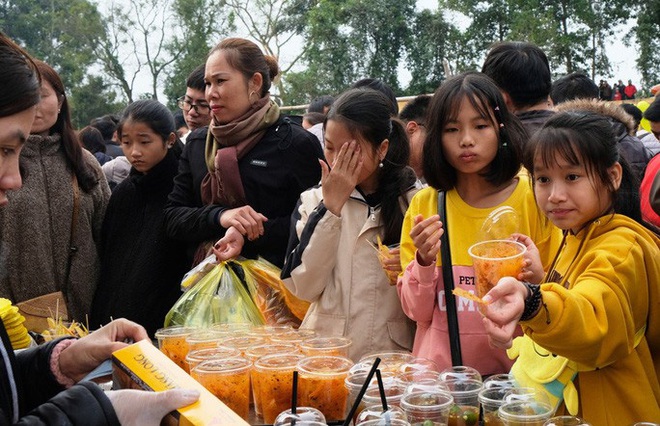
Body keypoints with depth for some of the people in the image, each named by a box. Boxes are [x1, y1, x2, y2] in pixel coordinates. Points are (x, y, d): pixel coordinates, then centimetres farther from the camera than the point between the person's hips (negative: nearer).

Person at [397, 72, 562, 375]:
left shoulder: (534, 198, -1)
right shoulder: (424, 205, 4)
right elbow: (418, 312, 4)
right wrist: (424, 262, -11)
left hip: (514, 370, -1)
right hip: (439, 370, 1)